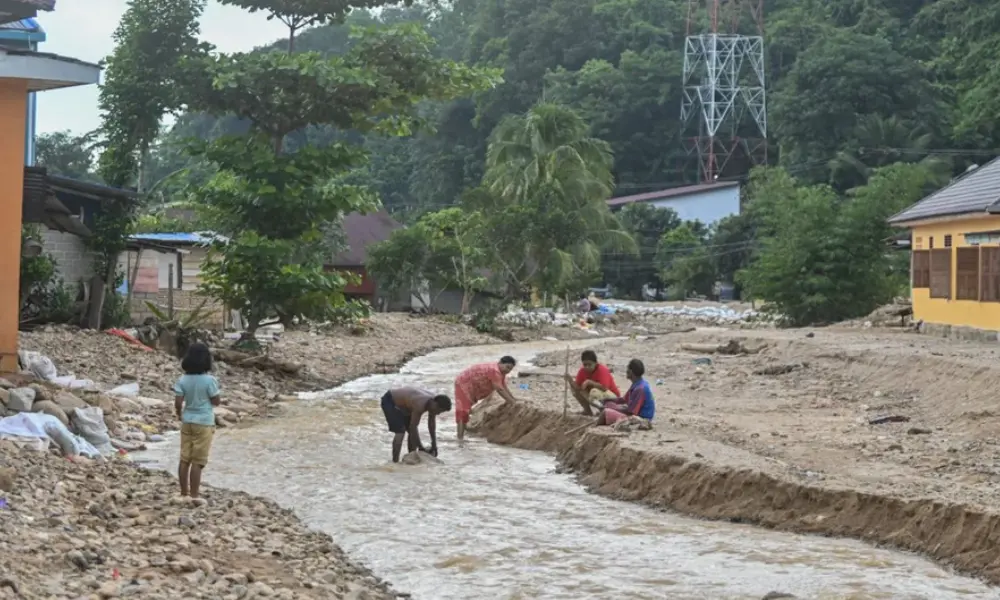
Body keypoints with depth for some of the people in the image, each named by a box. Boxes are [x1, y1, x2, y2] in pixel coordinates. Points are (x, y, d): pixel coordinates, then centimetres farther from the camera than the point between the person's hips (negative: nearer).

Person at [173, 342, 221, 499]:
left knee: (185, 459, 10)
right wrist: (221, 400, 14)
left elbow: (178, 402, -5)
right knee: (197, 461, 0)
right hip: (203, 423, -4)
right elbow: (216, 402, -8)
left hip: (187, 422, 4)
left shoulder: (183, 380, -3)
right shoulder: (209, 380, -14)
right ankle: (194, 494, 3)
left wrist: (180, 414, 14)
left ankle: (184, 491, 17)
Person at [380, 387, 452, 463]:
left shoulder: (434, 400, -12)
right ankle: (395, 462, -18)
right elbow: (413, 427, -33)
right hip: (389, 402, -9)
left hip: (401, 404, 9)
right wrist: (421, 448, -27)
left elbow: (431, 422, -1)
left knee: (412, 432, 6)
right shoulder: (420, 405, -38)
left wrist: (434, 444, 0)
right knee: (400, 432, -20)